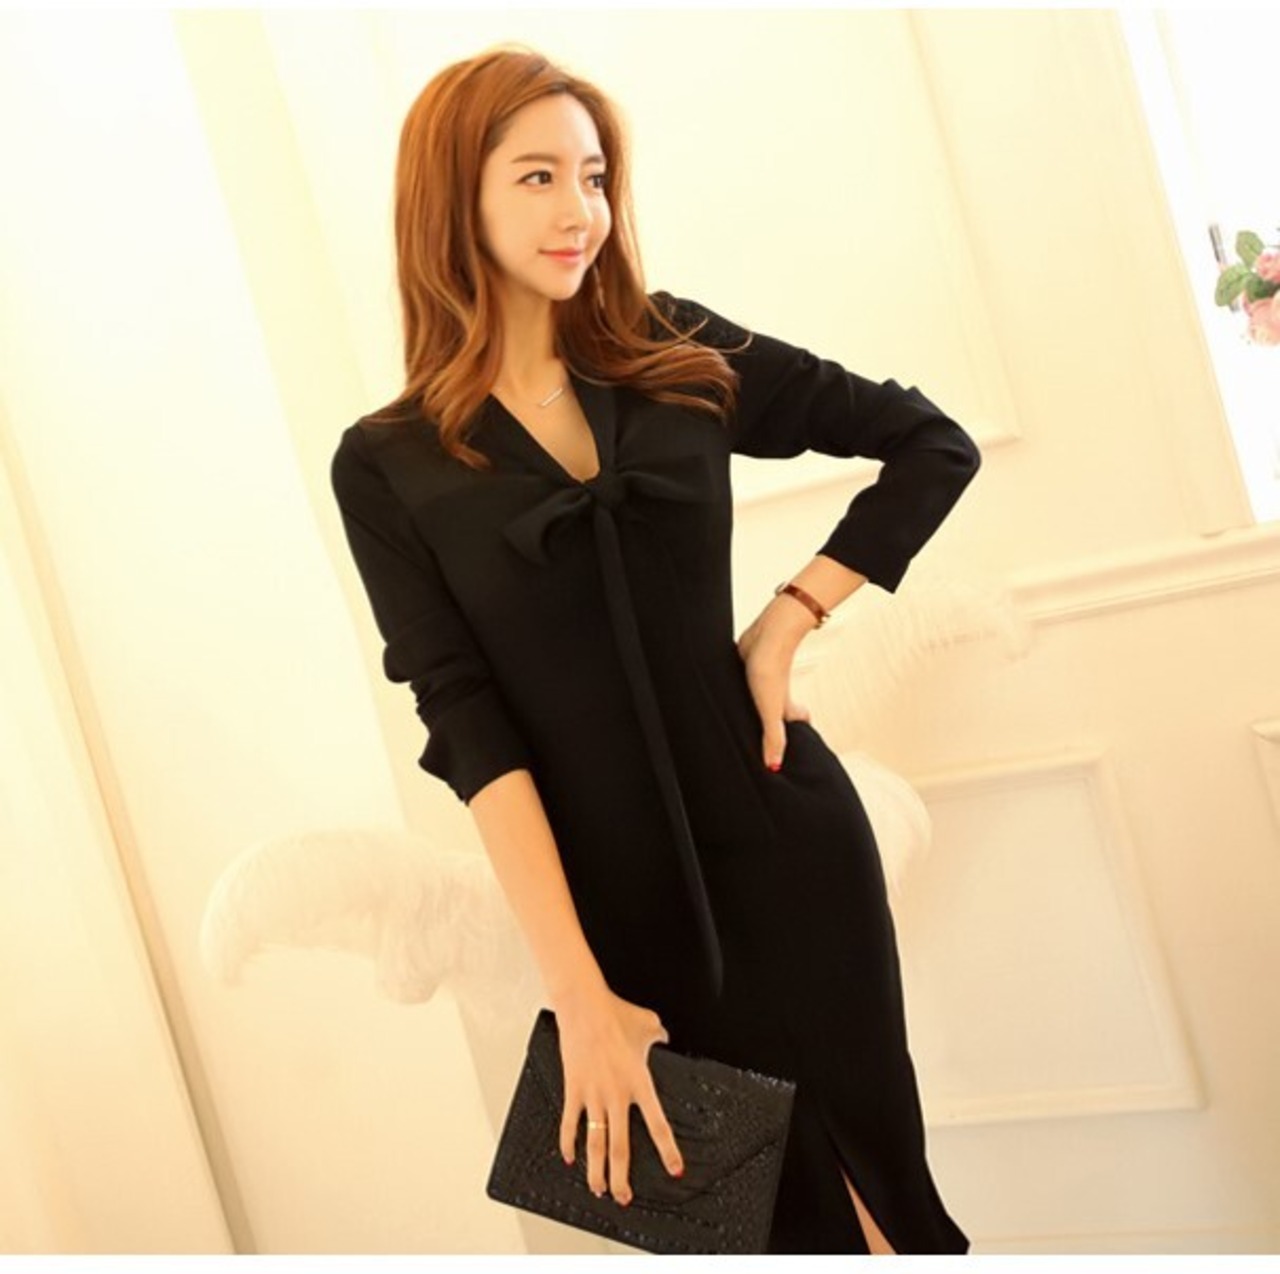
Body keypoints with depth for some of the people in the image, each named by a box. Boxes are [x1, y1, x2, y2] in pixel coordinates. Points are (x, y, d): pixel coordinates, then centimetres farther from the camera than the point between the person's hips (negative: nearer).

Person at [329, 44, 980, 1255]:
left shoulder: (679, 355, 2)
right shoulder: (389, 465, -3)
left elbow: (934, 445, 7)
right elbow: (470, 729, -10)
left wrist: (791, 616, -4)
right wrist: (578, 993, -17)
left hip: (789, 844, 1)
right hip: (617, 898, -1)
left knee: (879, 1172, 8)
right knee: (773, 1206, 11)